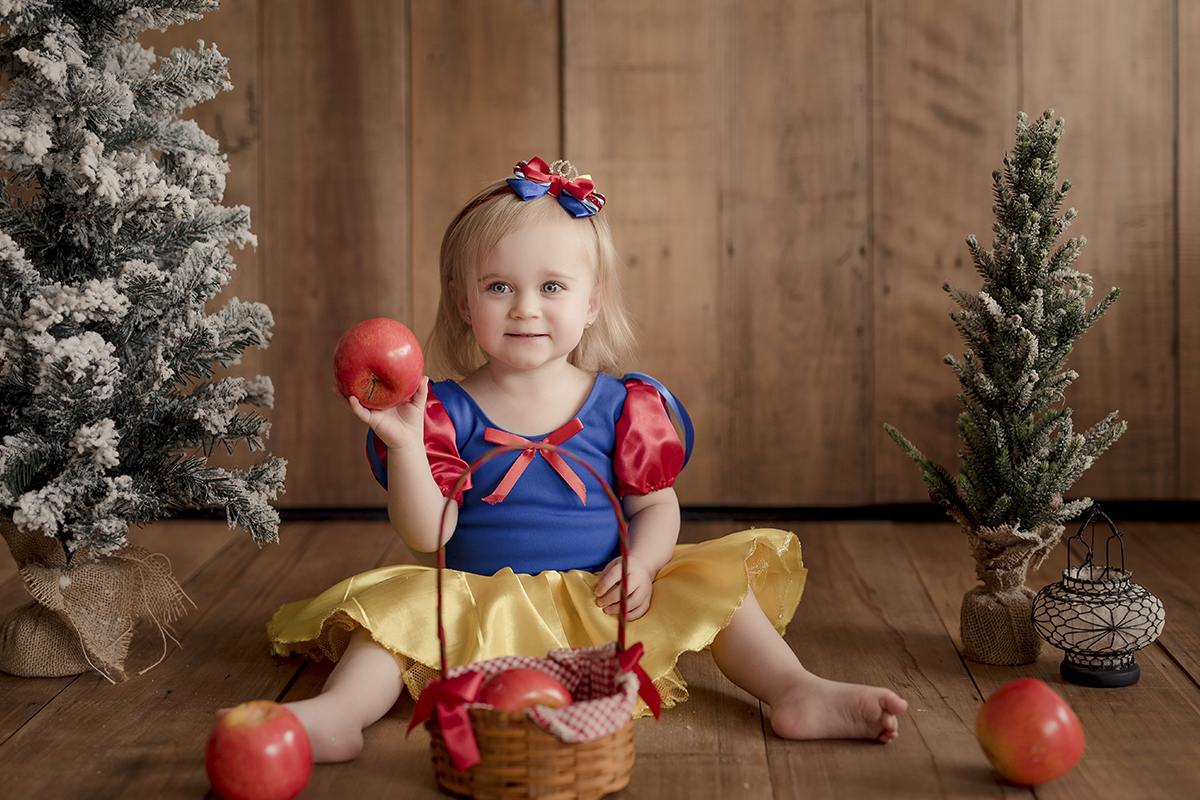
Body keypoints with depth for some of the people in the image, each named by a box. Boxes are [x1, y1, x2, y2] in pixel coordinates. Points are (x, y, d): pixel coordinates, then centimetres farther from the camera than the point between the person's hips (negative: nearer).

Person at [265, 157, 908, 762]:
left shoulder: (621, 405, 1)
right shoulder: (447, 412, -2)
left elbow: (656, 504, 5)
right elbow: (428, 533, -8)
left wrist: (643, 563, -16)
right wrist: (403, 445, -22)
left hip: (604, 605, 2)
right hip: (482, 605, -1)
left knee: (711, 581, -13)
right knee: (398, 601, -25)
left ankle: (797, 692, -18)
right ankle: (336, 715, -41)